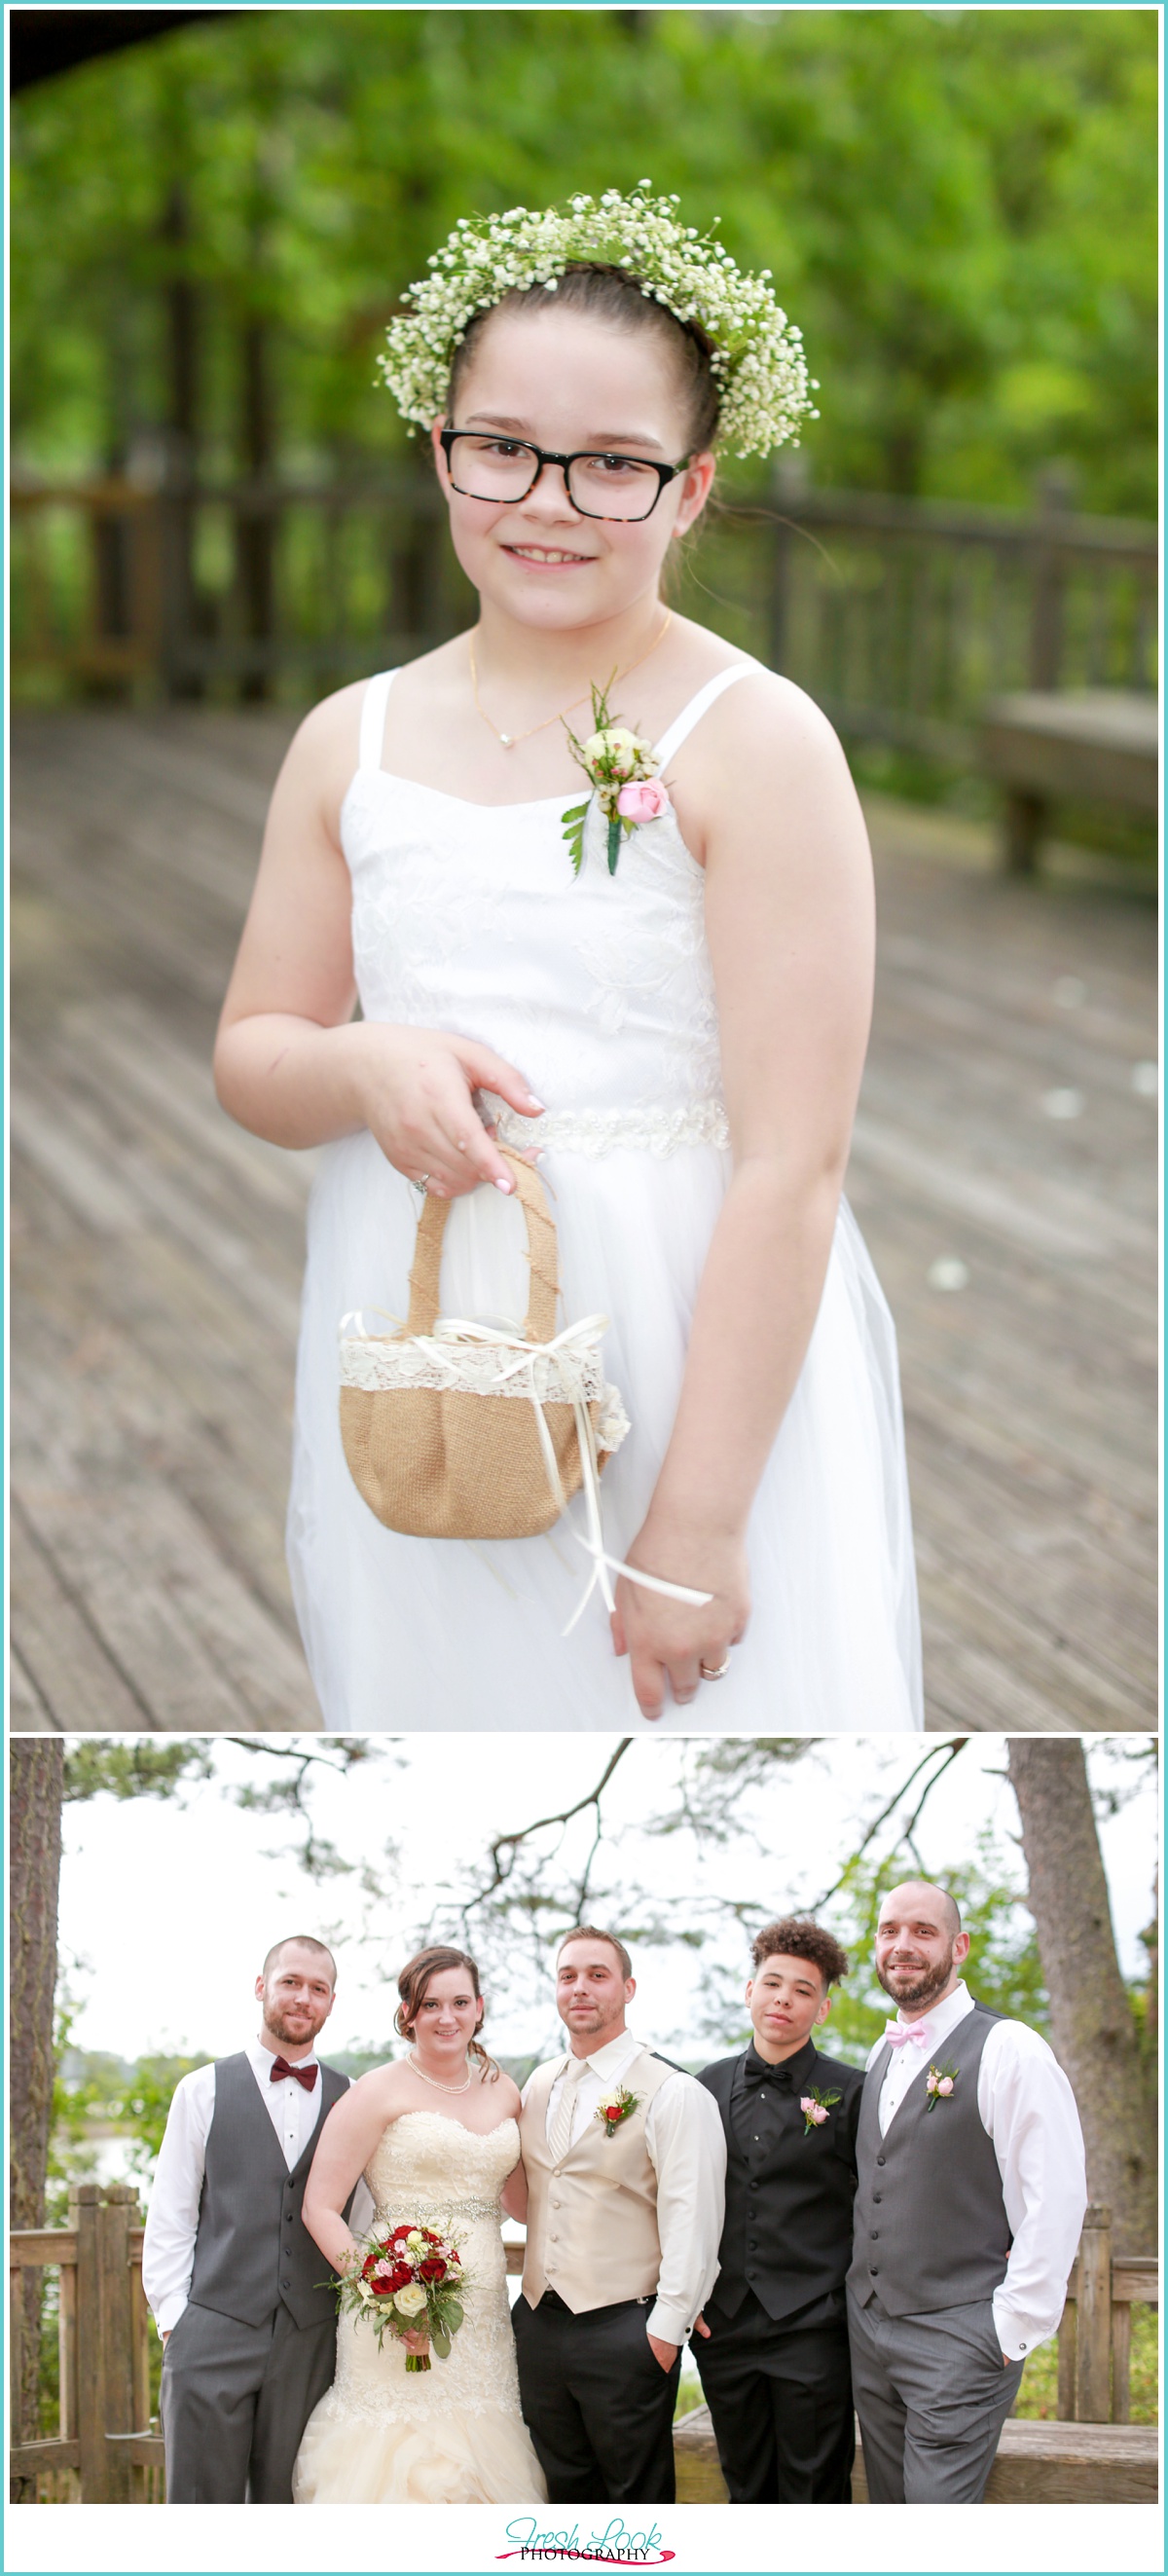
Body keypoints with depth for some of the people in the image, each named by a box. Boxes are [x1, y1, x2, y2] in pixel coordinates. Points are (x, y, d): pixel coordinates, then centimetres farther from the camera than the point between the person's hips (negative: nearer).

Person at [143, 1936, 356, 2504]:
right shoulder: (204, 2091, 6)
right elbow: (169, 2220, 5)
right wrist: (175, 2322, -2)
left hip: (313, 2343, 2)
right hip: (213, 2333, -2)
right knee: (200, 2506, -3)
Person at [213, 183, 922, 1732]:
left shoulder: (756, 745, -11)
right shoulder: (353, 743, 6)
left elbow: (793, 1161, -15)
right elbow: (250, 1052, 14)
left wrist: (696, 1528, -19)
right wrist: (362, 1067, -11)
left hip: (698, 1366, -4)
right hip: (413, 1366, 4)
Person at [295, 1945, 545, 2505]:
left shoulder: (502, 2092, 13)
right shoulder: (380, 2092, -3)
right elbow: (319, 2208, -7)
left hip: (482, 2318, 5)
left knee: (471, 2462, 3)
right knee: (398, 2460, -9)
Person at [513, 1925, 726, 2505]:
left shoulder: (674, 2094, -9)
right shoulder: (540, 2087, 12)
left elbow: (691, 2220, -13)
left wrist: (666, 2329, -16)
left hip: (624, 2330, -6)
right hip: (539, 2323, 6)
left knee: (637, 2497, 4)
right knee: (564, 2495, 14)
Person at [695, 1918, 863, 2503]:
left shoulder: (850, 2092, -2)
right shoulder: (710, 2086, 10)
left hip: (814, 2329, -4)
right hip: (723, 2325, 4)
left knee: (814, 2495, -1)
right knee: (746, 2493, 11)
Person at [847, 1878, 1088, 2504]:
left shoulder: (1007, 2050, -9)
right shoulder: (882, 2057, 15)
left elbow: (1056, 2200, -13)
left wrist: (1013, 2330, -14)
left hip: (958, 2338, -7)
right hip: (868, 2330, 7)